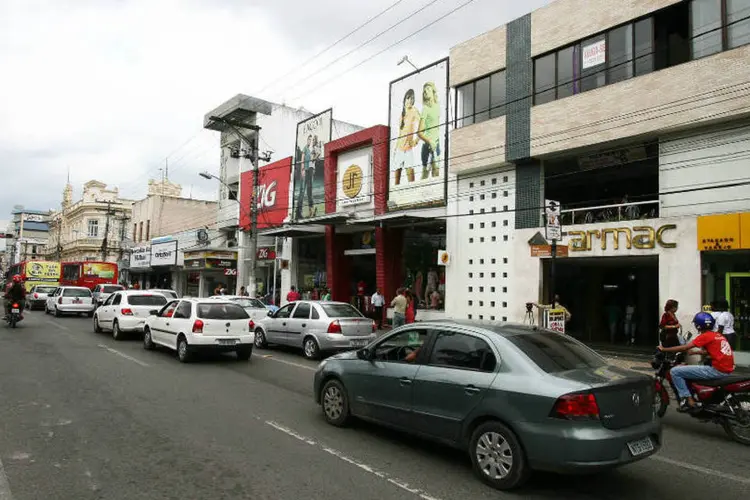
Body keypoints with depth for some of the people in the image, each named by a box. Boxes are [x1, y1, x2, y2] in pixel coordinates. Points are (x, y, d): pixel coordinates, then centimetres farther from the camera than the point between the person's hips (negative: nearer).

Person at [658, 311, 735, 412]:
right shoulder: (718, 335, 16)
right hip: (727, 369, 9)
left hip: (717, 370, -9)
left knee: (675, 371, -10)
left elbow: (684, 348, -13)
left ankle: (688, 400, -12)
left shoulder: (705, 336, -9)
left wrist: (664, 349, -3)